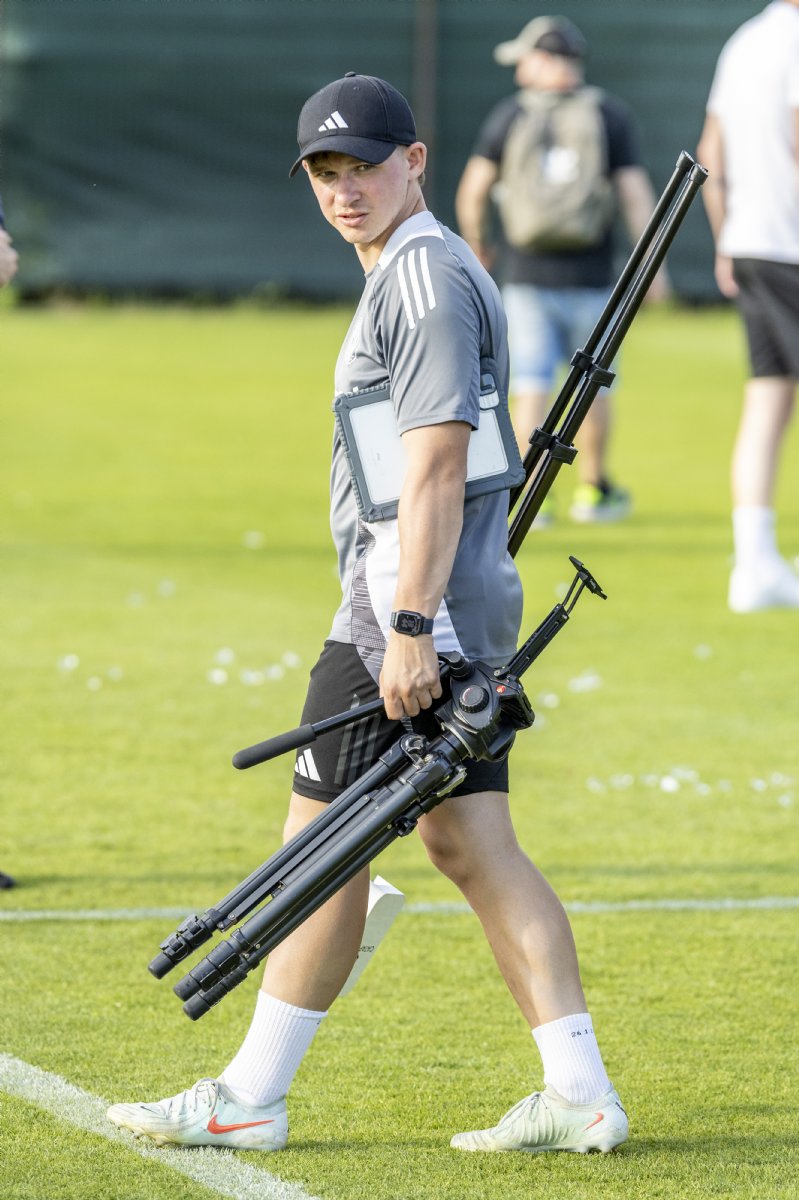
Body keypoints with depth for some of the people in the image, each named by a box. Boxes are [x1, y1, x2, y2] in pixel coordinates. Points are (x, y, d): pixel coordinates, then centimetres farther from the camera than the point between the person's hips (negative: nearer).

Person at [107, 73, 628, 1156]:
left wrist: (409, 629, -25)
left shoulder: (427, 280, -14)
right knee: (471, 846, 7)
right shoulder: (416, 275, 18)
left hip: (410, 619, -10)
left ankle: (250, 1100, 5)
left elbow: (438, 465, -21)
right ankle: (580, 1096, 3)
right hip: (468, 619, 10)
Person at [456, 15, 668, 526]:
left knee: (532, 387, 2)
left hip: (526, 275, 0)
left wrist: (478, 245, 19)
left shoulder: (510, 115, 0)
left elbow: (472, 191, 2)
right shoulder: (611, 115, -1)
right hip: (591, 274, 0)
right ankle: (593, 489, 23)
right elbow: (635, 192, -7)